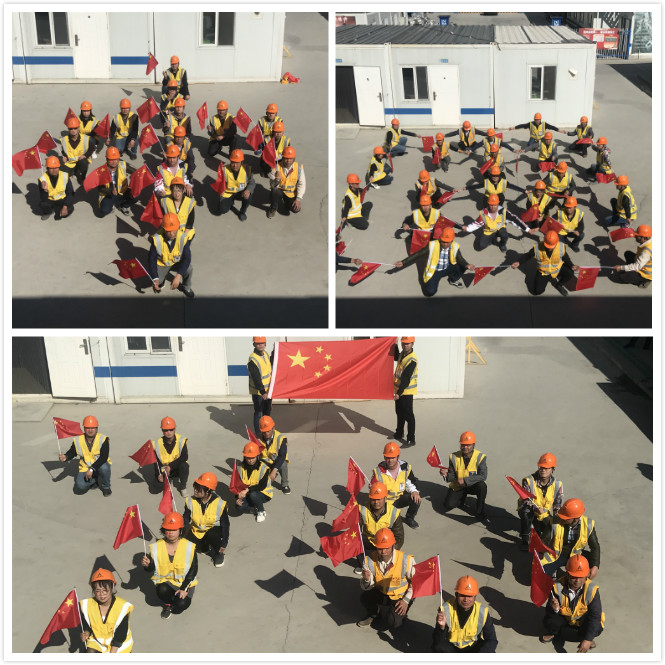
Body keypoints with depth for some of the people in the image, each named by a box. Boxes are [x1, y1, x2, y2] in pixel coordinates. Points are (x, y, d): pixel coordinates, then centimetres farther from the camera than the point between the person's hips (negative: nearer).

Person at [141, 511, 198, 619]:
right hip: (165, 580, 1)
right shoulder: (157, 547, -7)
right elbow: (151, 569, -4)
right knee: (162, 590, -32)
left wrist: (184, 588, -15)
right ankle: (168, 604, 4)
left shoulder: (189, 547, -11)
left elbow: (193, 569, -8)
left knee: (181, 604, -24)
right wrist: (147, 565, -29)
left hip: (184, 582, -1)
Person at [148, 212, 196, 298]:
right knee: (157, 283, -15)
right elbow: (152, 259, -20)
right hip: (161, 263, 0)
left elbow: (187, 258, -29)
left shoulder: (183, 237, -31)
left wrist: (178, 276, -41)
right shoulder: (157, 239, -30)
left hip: (178, 262, 0)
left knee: (189, 270, -27)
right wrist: (155, 278, -31)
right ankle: (160, 282, 25)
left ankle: (186, 287, 6)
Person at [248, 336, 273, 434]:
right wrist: (262, 392, -36)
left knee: (267, 411, 22)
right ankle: (258, 434, 14)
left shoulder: (265, 353, 1)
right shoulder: (252, 360, -25)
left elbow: (271, 362, 24)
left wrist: (274, 352, 11)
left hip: (267, 390, 8)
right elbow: (256, 378, -29)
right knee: (258, 413, 2)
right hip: (258, 392, -8)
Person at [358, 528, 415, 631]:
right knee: (365, 597, -29)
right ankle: (372, 614, 7)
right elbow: (366, 588, -8)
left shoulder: (407, 560, -23)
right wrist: (366, 580, -32)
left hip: (400, 597, -2)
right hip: (380, 593, 3)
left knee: (393, 623, -27)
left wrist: (406, 600, -15)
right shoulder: (370, 561, -16)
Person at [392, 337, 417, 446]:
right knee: (399, 412, 22)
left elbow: (406, 379, -27)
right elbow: (396, 358, 30)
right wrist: (395, 345, 17)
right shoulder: (403, 354, 4)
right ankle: (399, 433, 38)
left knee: (408, 415, -5)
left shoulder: (412, 359, -24)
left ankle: (411, 439, 1)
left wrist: (399, 392, -29)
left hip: (406, 391, -9)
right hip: (399, 389, 9)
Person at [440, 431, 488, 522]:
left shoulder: (480, 457, -16)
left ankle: (480, 513, -11)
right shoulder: (454, 457, -10)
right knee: (447, 506, -12)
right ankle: (461, 499, 25)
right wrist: (446, 475, -30)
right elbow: (452, 476, -5)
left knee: (482, 486, -35)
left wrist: (465, 480, -30)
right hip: (457, 486, 2)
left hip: (473, 485, -2)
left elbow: (483, 476, -24)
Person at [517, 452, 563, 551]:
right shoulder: (529, 481, -18)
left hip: (545, 515, 4)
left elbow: (557, 506, -3)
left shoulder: (557, 484, -9)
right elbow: (525, 500, -22)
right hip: (529, 511, -4)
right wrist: (535, 508, -41)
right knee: (526, 510, -37)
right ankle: (525, 539, -21)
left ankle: (536, 524, 20)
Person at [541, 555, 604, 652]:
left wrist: (587, 640, -32)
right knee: (549, 621, -28)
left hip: (583, 621, 0)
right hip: (564, 618, 0)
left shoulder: (592, 590, -26)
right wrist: (554, 609, -43)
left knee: (597, 628, -29)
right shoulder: (558, 587, -24)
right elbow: (549, 612, -17)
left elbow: (595, 617, -24)